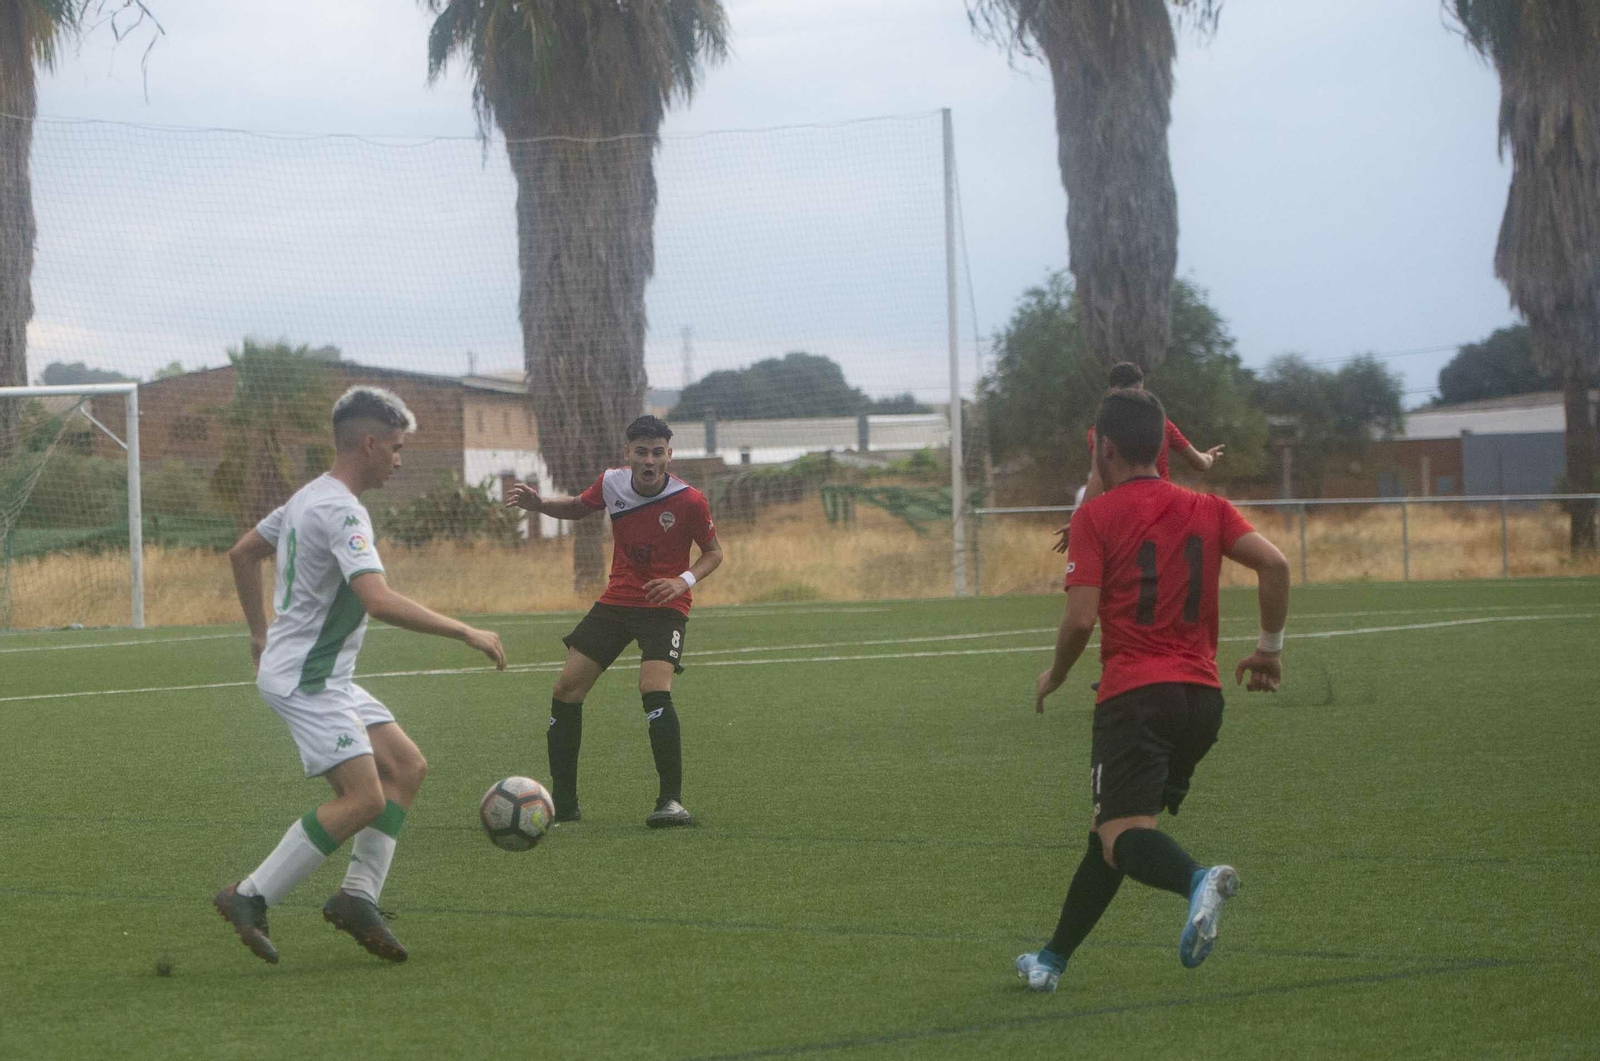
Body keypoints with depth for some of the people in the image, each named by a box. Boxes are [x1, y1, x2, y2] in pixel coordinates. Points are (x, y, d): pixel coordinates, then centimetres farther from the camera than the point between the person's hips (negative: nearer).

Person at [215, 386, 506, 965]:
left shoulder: (309, 498, 13)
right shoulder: (341, 511, -20)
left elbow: (242, 554, 26)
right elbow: (379, 601, -32)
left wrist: (260, 631, 32)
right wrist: (466, 633, -26)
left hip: (325, 678, 11)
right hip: (305, 679, -11)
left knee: (407, 766, 6)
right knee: (364, 798, -16)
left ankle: (358, 895, 2)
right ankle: (250, 898, -10)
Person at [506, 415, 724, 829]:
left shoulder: (689, 502, -16)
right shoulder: (612, 483, -5)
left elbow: (714, 551, -1)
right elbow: (579, 507, 17)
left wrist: (684, 580, -19)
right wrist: (538, 504, -1)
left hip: (663, 605, -5)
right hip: (616, 601, 5)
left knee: (654, 690, -27)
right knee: (566, 691, 0)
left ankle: (671, 801, -18)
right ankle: (563, 803, 12)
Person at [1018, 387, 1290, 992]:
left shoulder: (1096, 516, -1)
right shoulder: (1206, 510, 12)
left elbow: (1081, 617, -9)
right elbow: (1274, 564, -1)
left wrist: (1054, 677, 9)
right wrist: (1270, 648, 10)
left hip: (1134, 693, -6)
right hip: (1204, 693, 6)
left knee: (1121, 834, -14)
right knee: (1114, 829, 18)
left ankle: (1196, 880, -46)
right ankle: (1053, 959, 24)